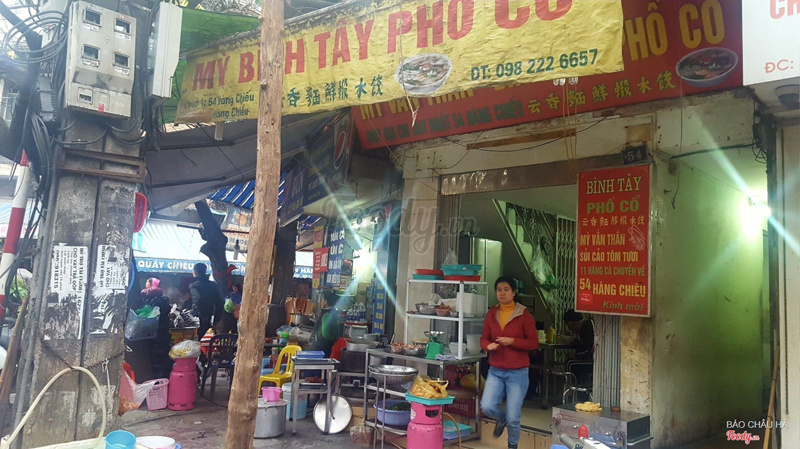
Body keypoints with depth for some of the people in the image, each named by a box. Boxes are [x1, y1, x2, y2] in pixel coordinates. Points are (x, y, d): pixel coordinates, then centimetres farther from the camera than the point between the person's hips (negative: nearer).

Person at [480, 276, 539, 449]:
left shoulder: (524, 315, -8)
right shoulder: (491, 314, 3)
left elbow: (534, 343, -7)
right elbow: (484, 338, 9)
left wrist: (512, 341, -19)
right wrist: (488, 346, -14)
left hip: (518, 372, -3)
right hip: (495, 371, 3)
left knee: (513, 417, 2)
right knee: (487, 407, -10)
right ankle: (501, 419, 26)